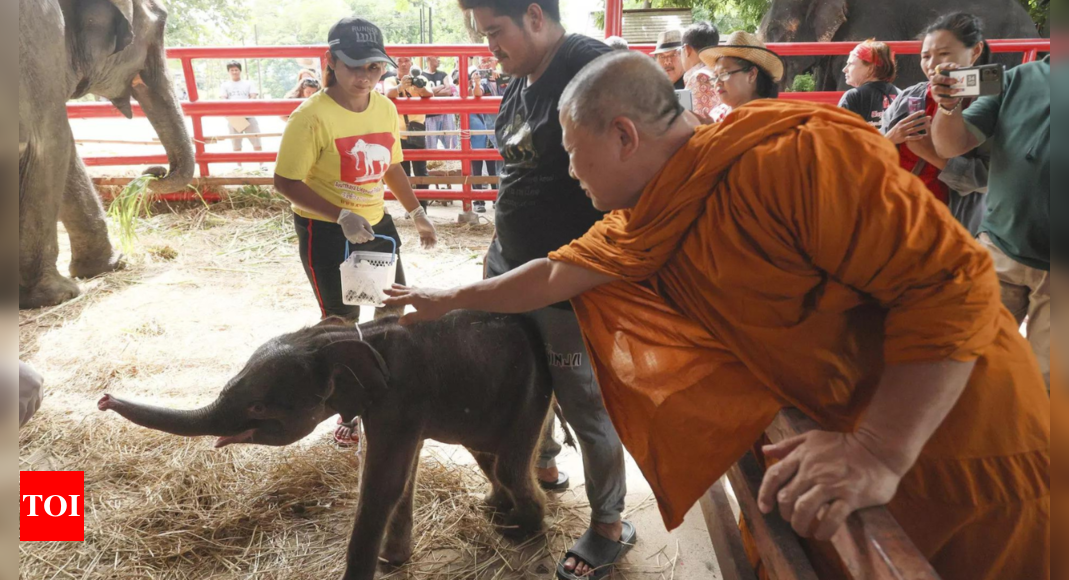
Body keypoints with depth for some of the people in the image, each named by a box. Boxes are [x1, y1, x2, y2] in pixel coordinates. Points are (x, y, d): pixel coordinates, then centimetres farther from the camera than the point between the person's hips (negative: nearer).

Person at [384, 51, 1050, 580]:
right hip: (834, 434, 7)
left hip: (960, 443, -6)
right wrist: (450, 299, 21)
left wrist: (881, 452, -33)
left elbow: (951, 282, -28)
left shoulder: (797, 156, -27)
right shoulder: (642, 227, -2)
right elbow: (556, 274, 12)